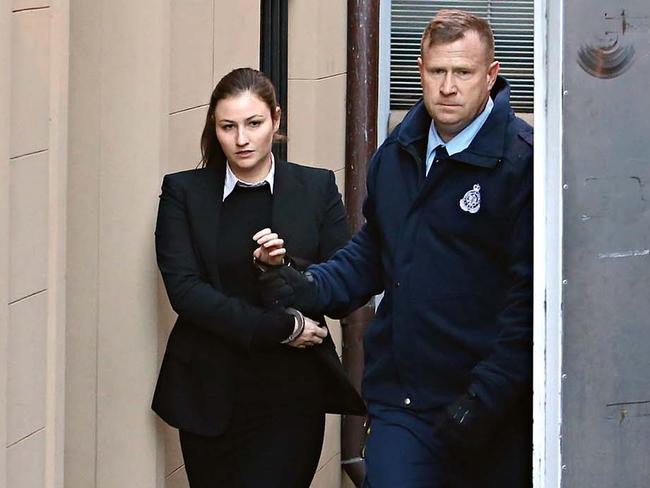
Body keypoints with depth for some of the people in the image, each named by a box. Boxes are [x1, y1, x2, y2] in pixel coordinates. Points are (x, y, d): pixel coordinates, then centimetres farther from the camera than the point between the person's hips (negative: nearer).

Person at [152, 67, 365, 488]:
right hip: (210, 393, 1)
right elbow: (184, 289, -7)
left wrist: (288, 266, -18)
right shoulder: (184, 192, 3)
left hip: (292, 394, -1)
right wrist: (281, 328, -12)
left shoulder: (317, 189, 5)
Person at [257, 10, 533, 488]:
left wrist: (488, 395, -19)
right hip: (401, 398, 5)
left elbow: (530, 293, -16)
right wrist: (314, 287, 5)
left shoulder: (522, 160, -12)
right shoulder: (397, 152, 11)